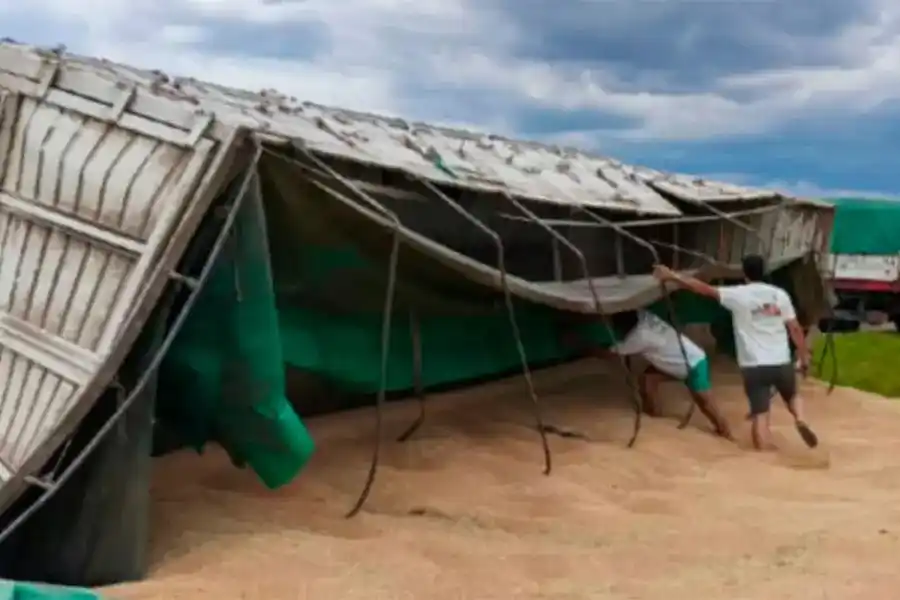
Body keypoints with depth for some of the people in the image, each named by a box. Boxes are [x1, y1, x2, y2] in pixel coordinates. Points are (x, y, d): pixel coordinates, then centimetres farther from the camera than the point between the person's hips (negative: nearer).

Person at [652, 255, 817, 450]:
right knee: (792, 397, 27)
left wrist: (672, 276, 3)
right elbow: (795, 328, 4)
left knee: (760, 415, -1)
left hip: (754, 366, -2)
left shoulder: (738, 295, -4)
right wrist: (804, 355, 15)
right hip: (781, 363, 3)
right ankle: (800, 420, -2)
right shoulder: (779, 294, 4)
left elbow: (702, 288, -3)